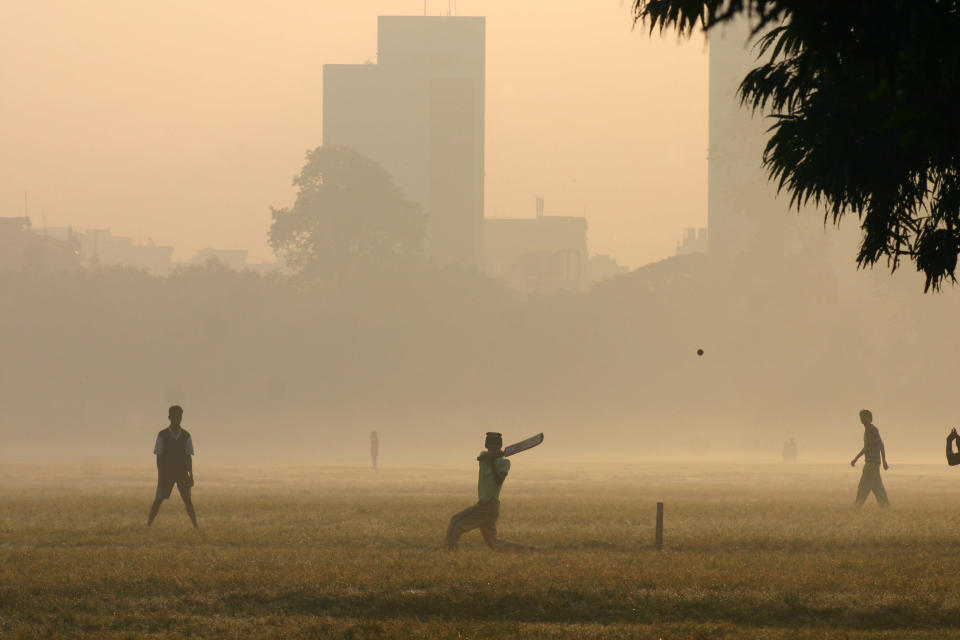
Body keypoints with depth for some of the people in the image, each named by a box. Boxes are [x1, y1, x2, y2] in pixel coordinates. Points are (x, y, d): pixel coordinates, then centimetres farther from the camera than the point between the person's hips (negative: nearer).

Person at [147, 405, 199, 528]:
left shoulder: (186, 436, 5)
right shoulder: (162, 435, -1)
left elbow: (188, 456, 7)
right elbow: (159, 456, -1)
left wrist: (191, 475, 3)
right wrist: (160, 475, -8)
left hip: (182, 473, 1)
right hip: (166, 473, -1)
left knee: (187, 499, -7)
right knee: (158, 499, -3)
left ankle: (195, 524, -7)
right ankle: (148, 524, 3)